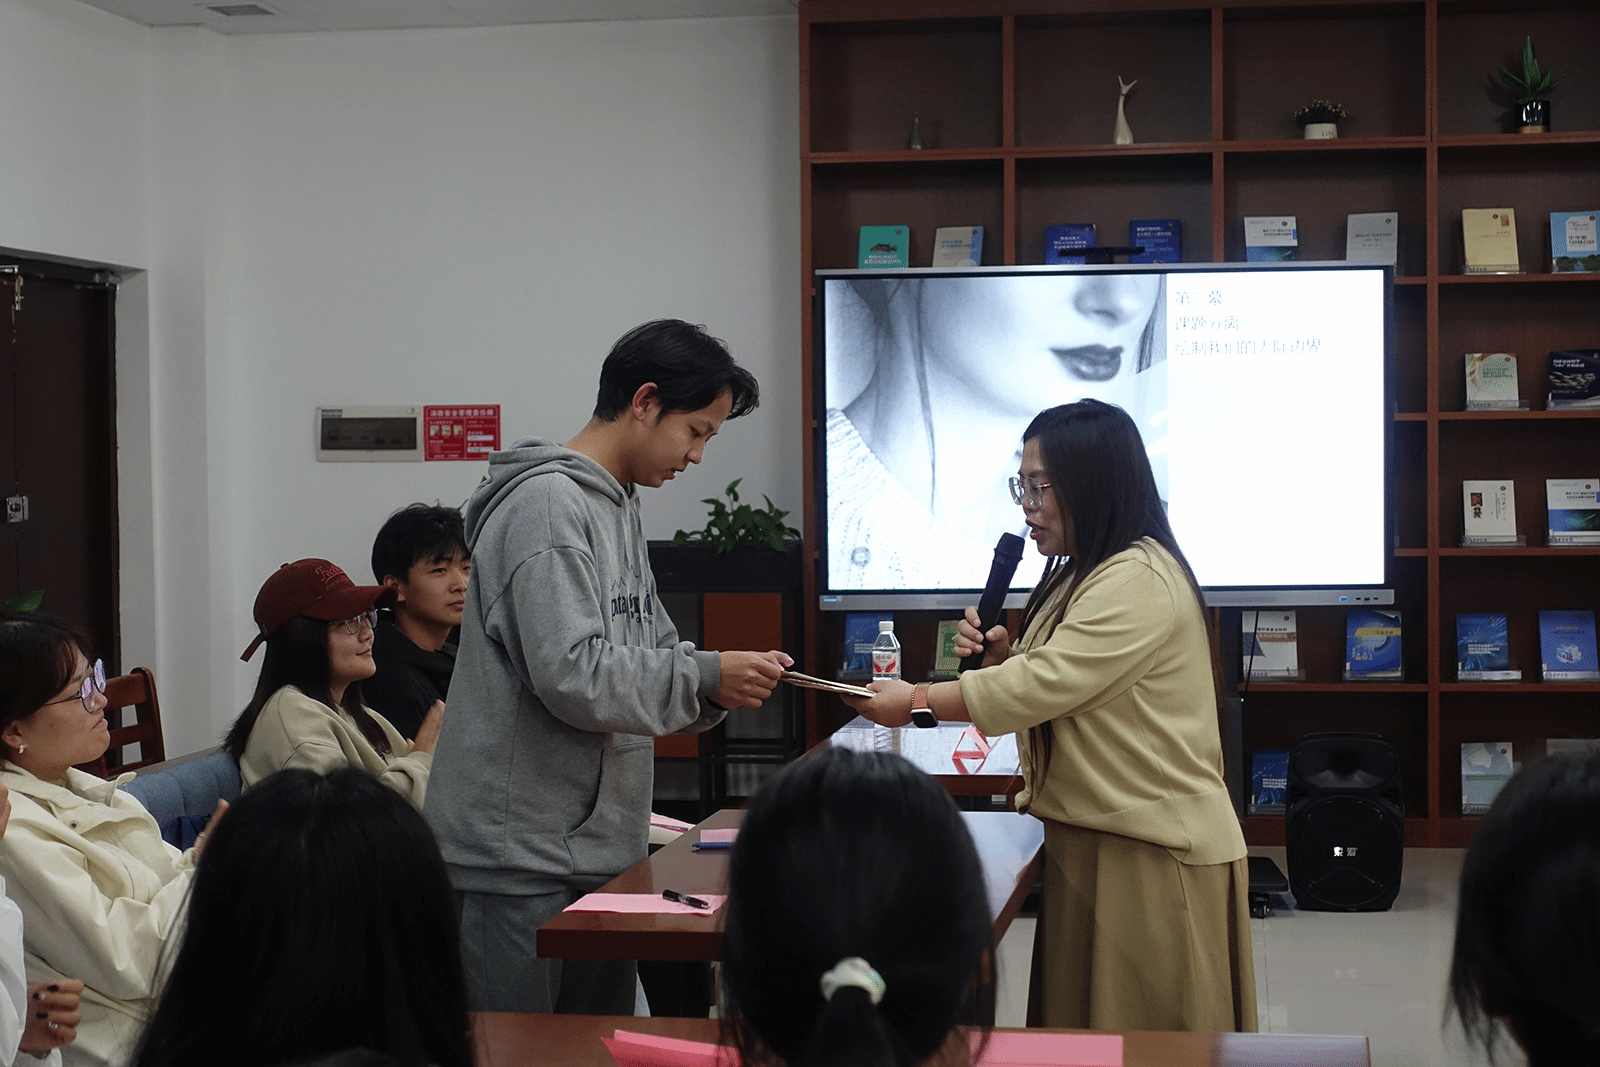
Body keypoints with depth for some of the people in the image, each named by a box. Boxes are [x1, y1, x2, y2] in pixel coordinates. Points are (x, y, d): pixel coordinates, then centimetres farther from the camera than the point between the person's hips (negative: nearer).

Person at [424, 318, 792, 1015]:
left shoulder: (620, 508, 17)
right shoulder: (547, 502, -15)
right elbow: (571, 677, -23)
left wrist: (723, 680, 2)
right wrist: (705, 677, -14)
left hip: (598, 852, 10)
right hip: (520, 859, -10)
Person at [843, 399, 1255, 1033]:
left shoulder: (1140, 581, -19)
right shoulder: (1083, 575, 16)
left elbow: (1049, 683, -23)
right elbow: (1053, 682, 22)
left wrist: (917, 701, -17)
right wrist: (999, 654, 1)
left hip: (1157, 850, -10)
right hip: (1092, 837, 10)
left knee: (1142, 1043, -1)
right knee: (1081, 1022, 12)